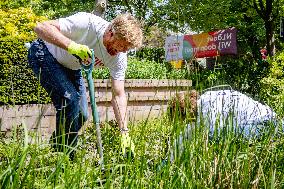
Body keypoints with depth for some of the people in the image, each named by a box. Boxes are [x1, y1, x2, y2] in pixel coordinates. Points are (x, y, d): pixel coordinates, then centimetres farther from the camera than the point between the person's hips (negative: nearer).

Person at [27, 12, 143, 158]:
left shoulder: (119, 58, -20)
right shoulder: (86, 23, -36)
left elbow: (118, 95, -17)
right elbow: (41, 27, -37)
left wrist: (124, 132, -26)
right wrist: (72, 46, -51)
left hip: (71, 68, 7)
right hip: (44, 54, -6)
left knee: (82, 115, 1)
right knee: (70, 99, -25)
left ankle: (54, 149, 23)